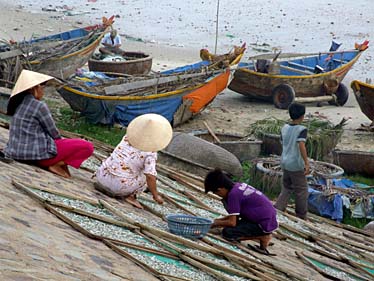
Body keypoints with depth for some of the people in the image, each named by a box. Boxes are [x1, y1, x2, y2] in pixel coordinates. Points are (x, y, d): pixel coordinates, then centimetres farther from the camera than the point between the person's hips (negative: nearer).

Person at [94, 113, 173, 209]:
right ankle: (130, 196, -3)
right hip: (121, 186, -5)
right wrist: (155, 195, -8)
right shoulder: (150, 153, -12)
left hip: (102, 177, 5)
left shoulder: (128, 137, 5)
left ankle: (102, 186, 13)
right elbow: (150, 176, -19)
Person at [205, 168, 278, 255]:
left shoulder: (233, 194, -19)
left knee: (227, 233, -11)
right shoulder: (238, 185, 8)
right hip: (270, 218, 10)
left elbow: (232, 222, -16)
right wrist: (220, 220, 18)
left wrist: (217, 223, 1)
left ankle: (263, 237, -6)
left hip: (265, 224, -9)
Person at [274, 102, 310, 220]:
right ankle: (301, 217, 16)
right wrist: (307, 163, -26)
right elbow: (301, 145, -27)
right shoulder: (302, 129, -14)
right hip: (296, 165, -6)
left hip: (285, 162, 7)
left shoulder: (285, 128, 6)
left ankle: (277, 209, 5)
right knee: (301, 190, 7)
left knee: (286, 188, 18)